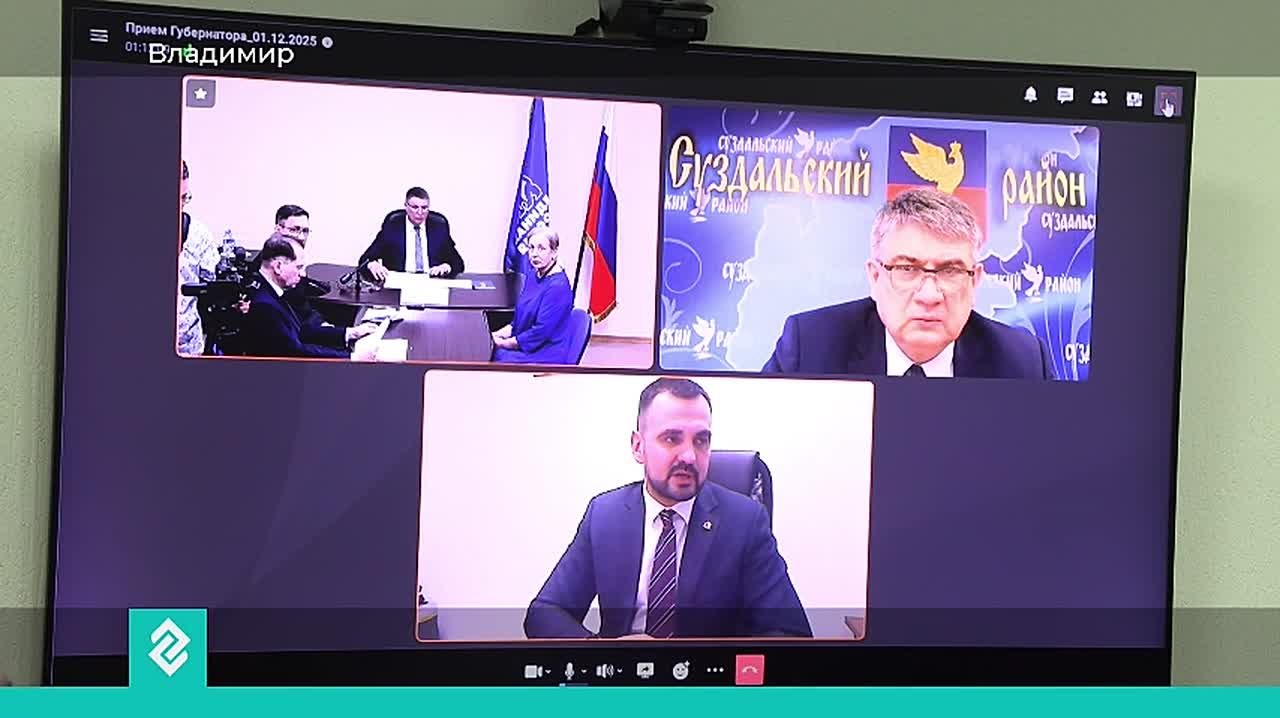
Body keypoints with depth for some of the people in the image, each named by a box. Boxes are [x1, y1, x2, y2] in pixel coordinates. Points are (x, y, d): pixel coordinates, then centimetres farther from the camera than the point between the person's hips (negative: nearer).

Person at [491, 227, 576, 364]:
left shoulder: (558, 286, -18)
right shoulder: (532, 276, 10)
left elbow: (540, 332, -20)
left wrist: (502, 343, -14)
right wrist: (497, 335, 3)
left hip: (547, 356, -8)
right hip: (525, 347, 8)